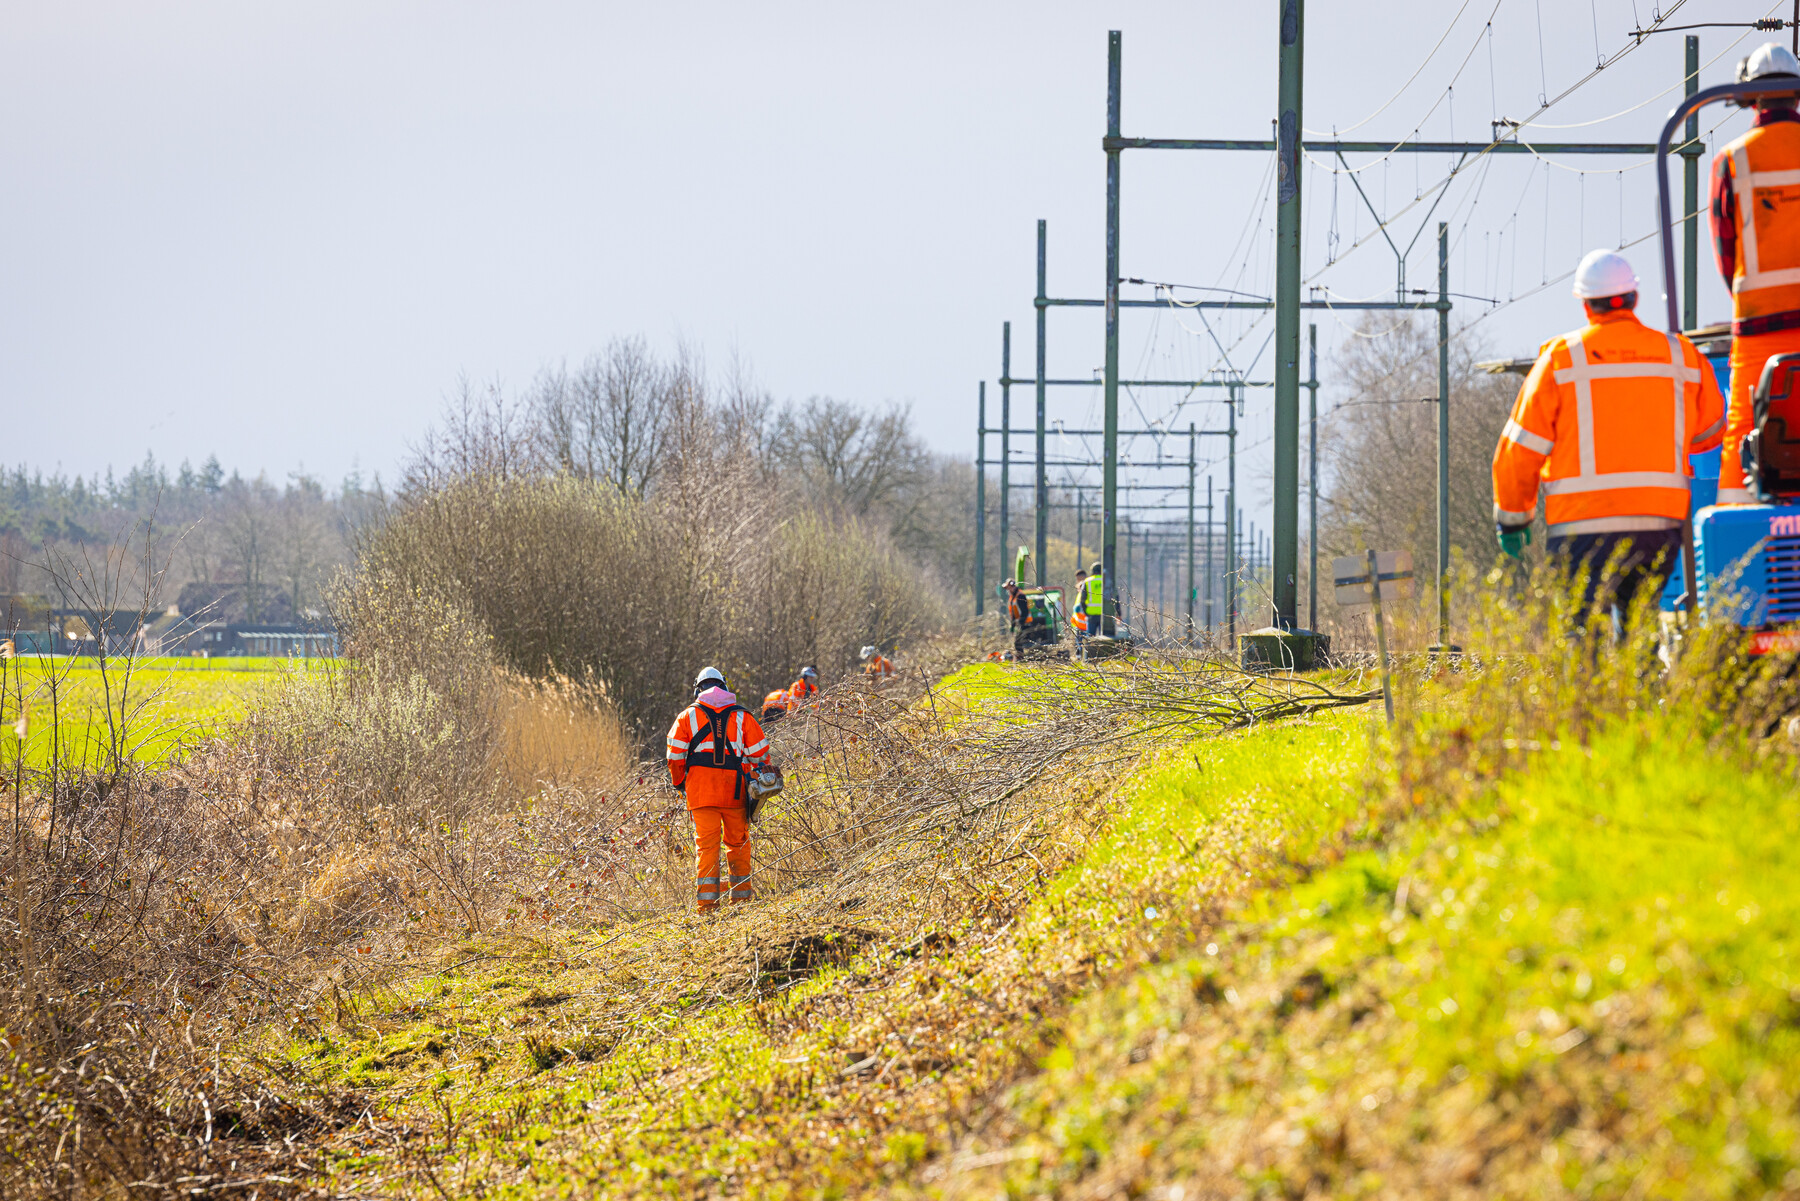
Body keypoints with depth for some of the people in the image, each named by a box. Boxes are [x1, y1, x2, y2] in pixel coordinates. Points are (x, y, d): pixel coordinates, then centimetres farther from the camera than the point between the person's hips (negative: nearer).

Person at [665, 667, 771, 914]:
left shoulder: (688, 716, 7)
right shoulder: (741, 716, 10)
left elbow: (675, 754, 4)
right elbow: (760, 753, 9)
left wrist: (679, 782, 17)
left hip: (701, 790, -1)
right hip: (734, 791, 1)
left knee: (706, 844, -1)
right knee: (738, 842, 12)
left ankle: (707, 900, -9)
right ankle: (741, 895, 12)